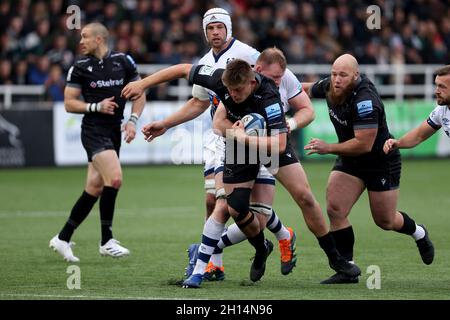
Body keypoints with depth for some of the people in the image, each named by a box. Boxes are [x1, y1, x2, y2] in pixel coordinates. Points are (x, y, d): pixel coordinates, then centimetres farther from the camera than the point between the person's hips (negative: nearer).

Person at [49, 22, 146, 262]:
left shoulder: (123, 62, 5)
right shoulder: (80, 68, 0)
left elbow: (139, 94, 11)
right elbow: (69, 103, 1)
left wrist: (132, 120, -3)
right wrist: (96, 107, -13)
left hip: (114, 132, 4)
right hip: (94, 131, -4)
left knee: (95, 189, 5)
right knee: (114, 178, -22)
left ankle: (63, 238, 17)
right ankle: (106, 241, -14)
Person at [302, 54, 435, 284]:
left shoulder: (365, 100, -32)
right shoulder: (329, 86, -9)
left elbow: (364, 144, -32)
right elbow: (308, 89, 14)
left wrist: (328, 148, -31)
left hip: (382, 163, -6)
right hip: (349, 161, 6)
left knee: (385, 221, 8)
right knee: (334, 210, -12)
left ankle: (419, 233, 43)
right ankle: (347, 270, -3)